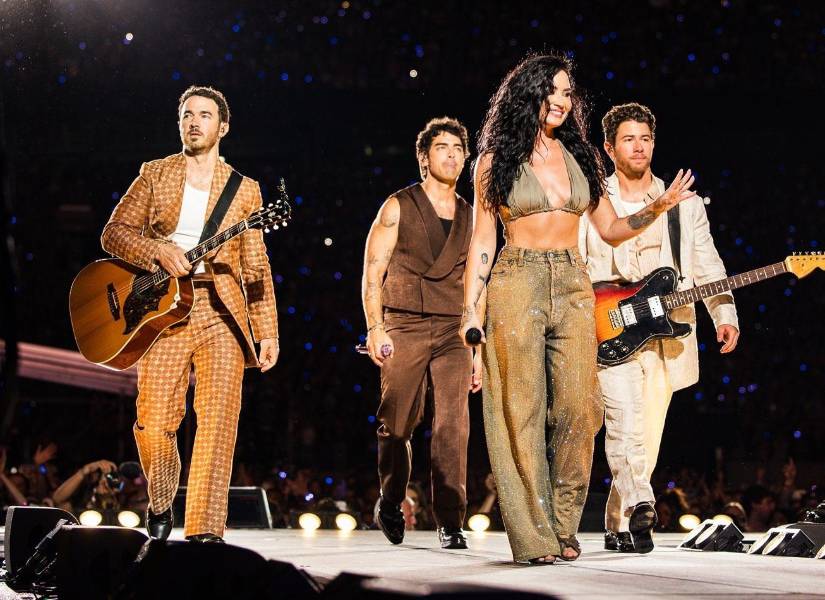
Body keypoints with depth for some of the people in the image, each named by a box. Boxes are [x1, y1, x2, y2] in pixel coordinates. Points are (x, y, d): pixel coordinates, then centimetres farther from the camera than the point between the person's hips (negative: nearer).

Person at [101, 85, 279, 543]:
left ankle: (205, 531, -8)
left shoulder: (244, 190, 13)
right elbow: (114, 232, 5)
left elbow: (255, 268, 10)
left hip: (222, 312, 0)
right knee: (154, 422, -6)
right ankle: (160, 503, 22)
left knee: (219, 422, -10)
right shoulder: (155, 175, 12)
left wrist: (267, 333, 3)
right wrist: (159, 251, -14)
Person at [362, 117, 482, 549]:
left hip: (453, 334, 2)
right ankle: (390, 506, 25)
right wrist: (375, 329, -11)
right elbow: (372, 274, 1)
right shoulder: (398, 208, 6)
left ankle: (450, 522, -10)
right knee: (397, 426, 3)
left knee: (453, 427, -11)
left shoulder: (470, 218, 15)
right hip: (404, 327, -2)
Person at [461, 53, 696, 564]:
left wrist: (658, 207, 1)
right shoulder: (498, 159, 5)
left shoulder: (580, 157, 14)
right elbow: (483, 240, 4)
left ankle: (563, 526, 7)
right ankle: (533, 535, -1)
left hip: (573, 290, 3)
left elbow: (611, 229, 17)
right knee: (523, 411, -5)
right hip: (517, 286, -3)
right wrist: (471, 310, -3)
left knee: (578, 409, -6)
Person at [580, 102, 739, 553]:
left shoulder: (685, 204, 14)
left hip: (666, 336, 3)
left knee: (647, 435, 3)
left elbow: (708, 267, 10)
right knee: (624, 418, -24)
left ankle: (618, 525, 13)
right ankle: (638, 504, -35)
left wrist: (725, 315, -4)